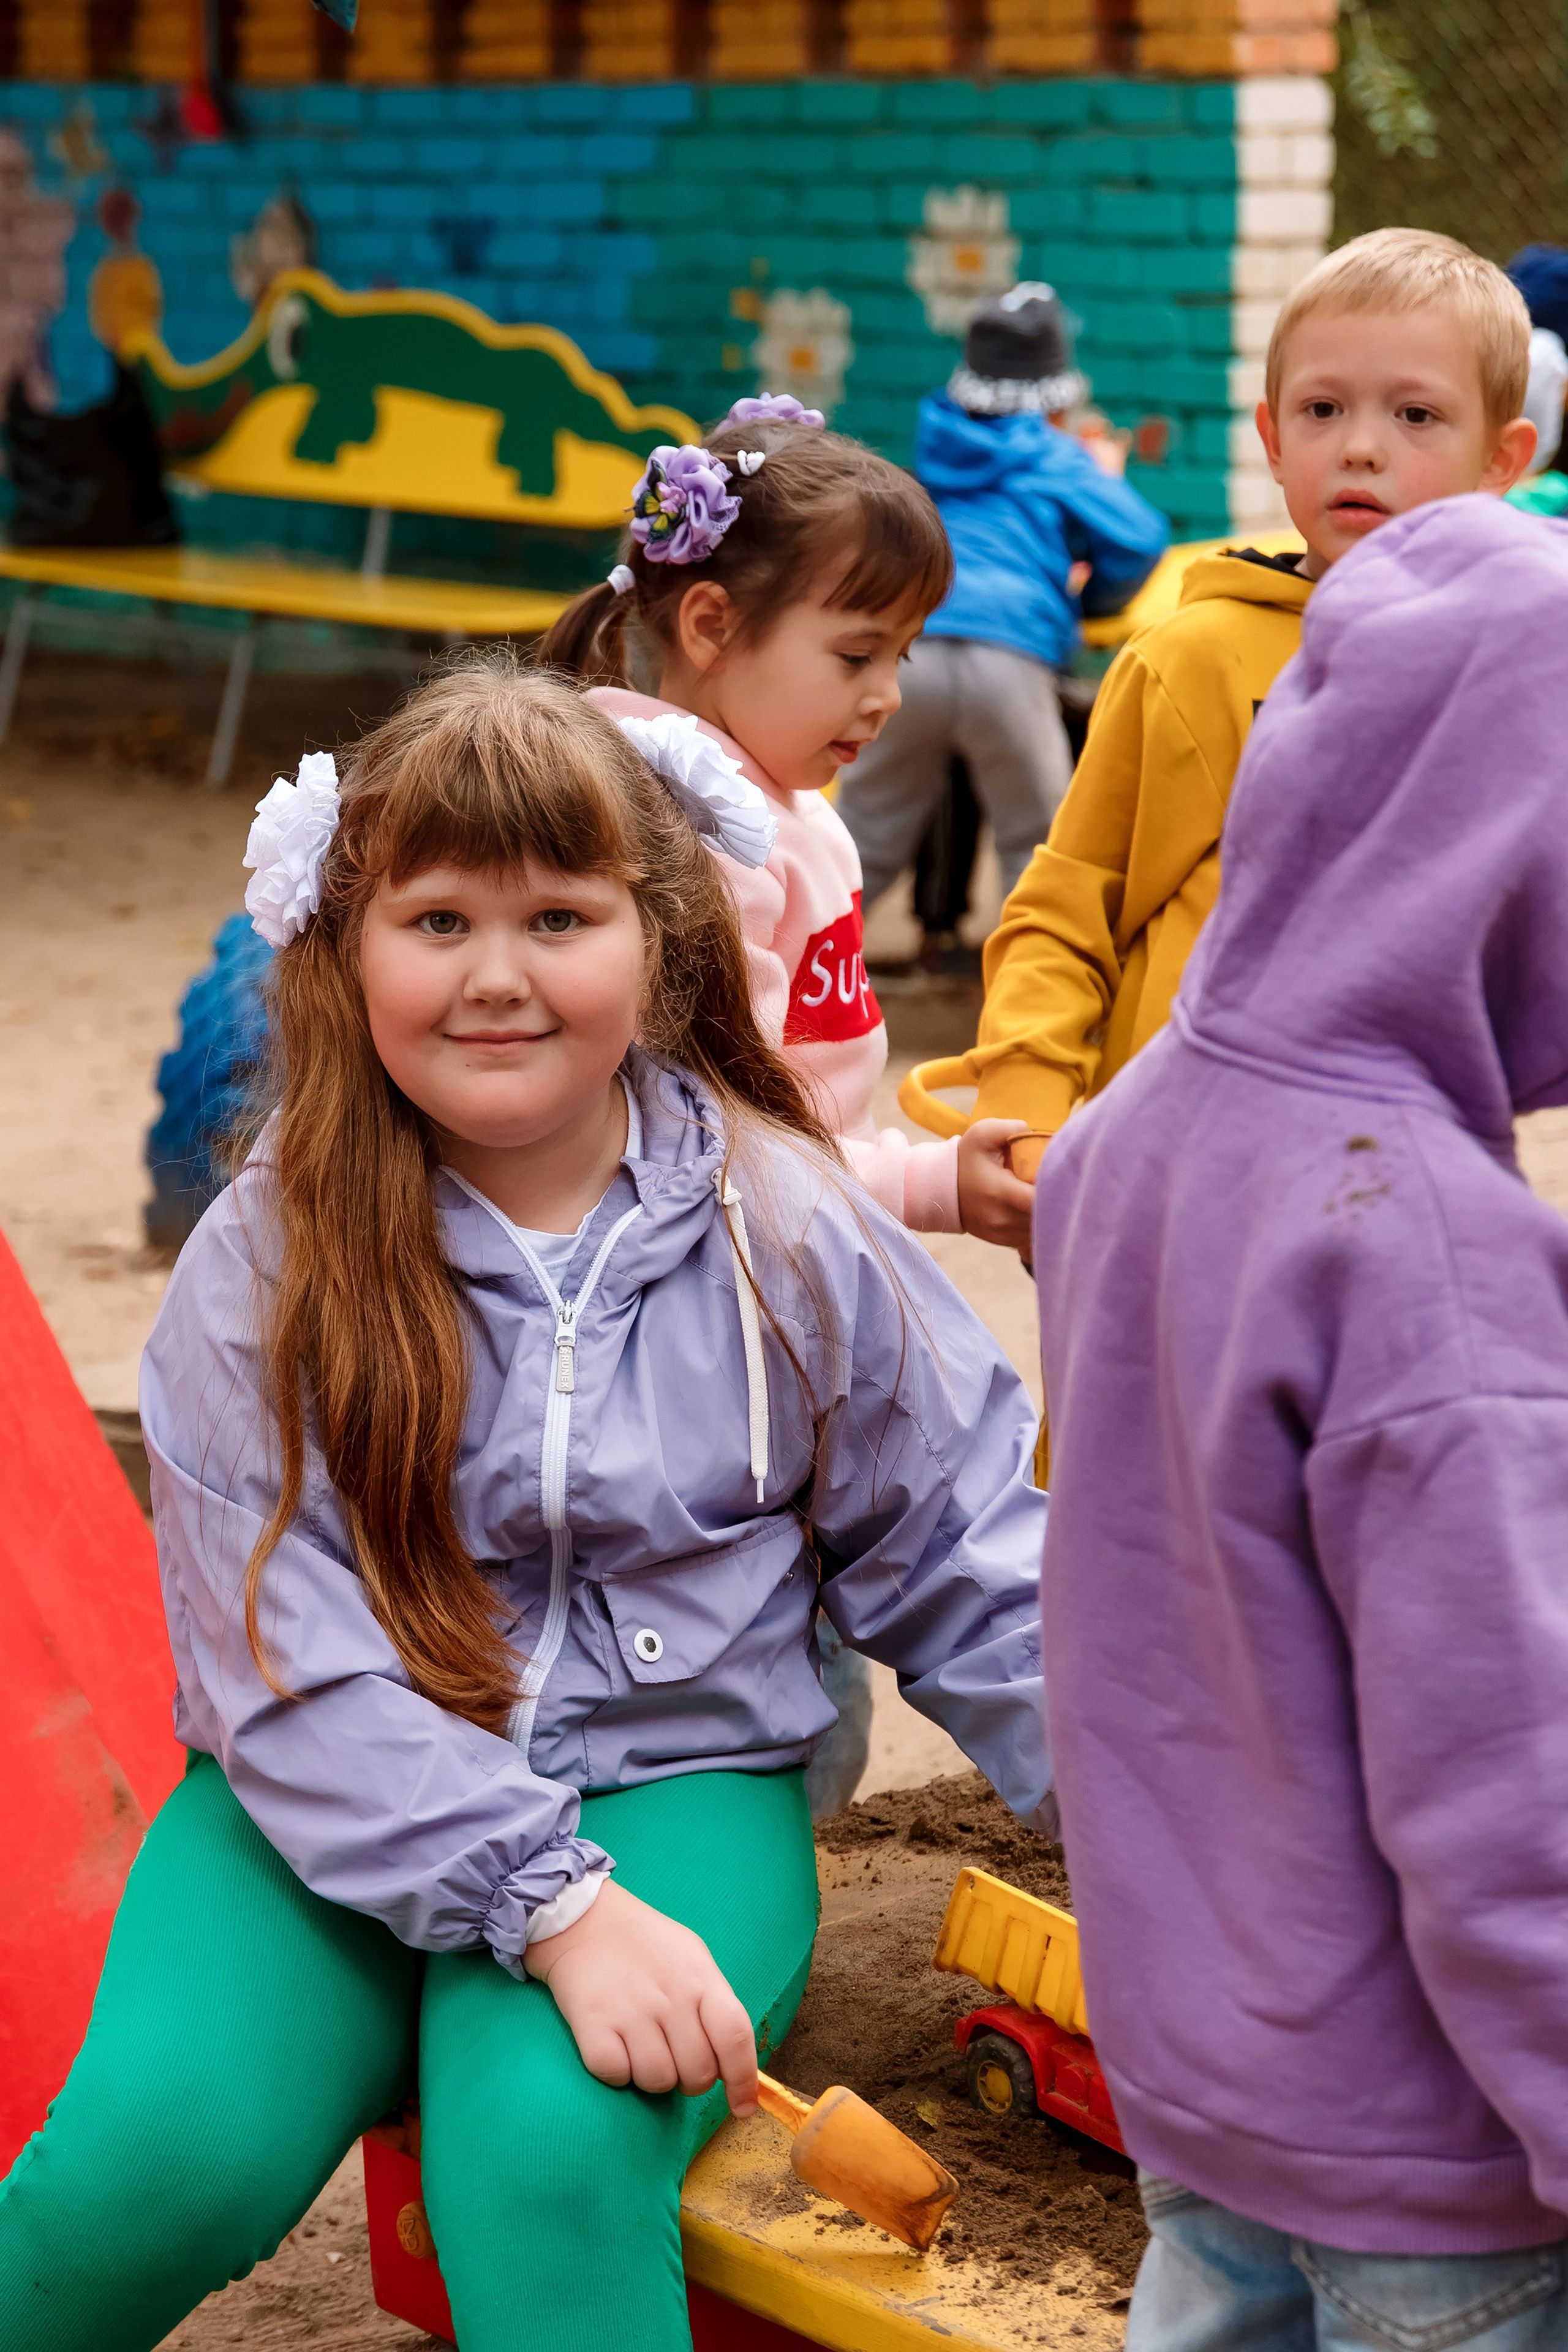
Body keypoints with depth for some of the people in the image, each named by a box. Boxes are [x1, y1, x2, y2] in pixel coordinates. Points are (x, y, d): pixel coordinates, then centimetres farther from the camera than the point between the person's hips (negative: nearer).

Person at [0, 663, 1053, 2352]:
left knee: (551, 2145, -31)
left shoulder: (786, 1230, -2)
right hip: (337, 1814, 0)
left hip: (677, 1785, 0)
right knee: (171, 2144, -26)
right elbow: (289, 1673, -14)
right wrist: (553, 1908, -25)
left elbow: (967, 1569, 7)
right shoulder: (267, 1266, -7)